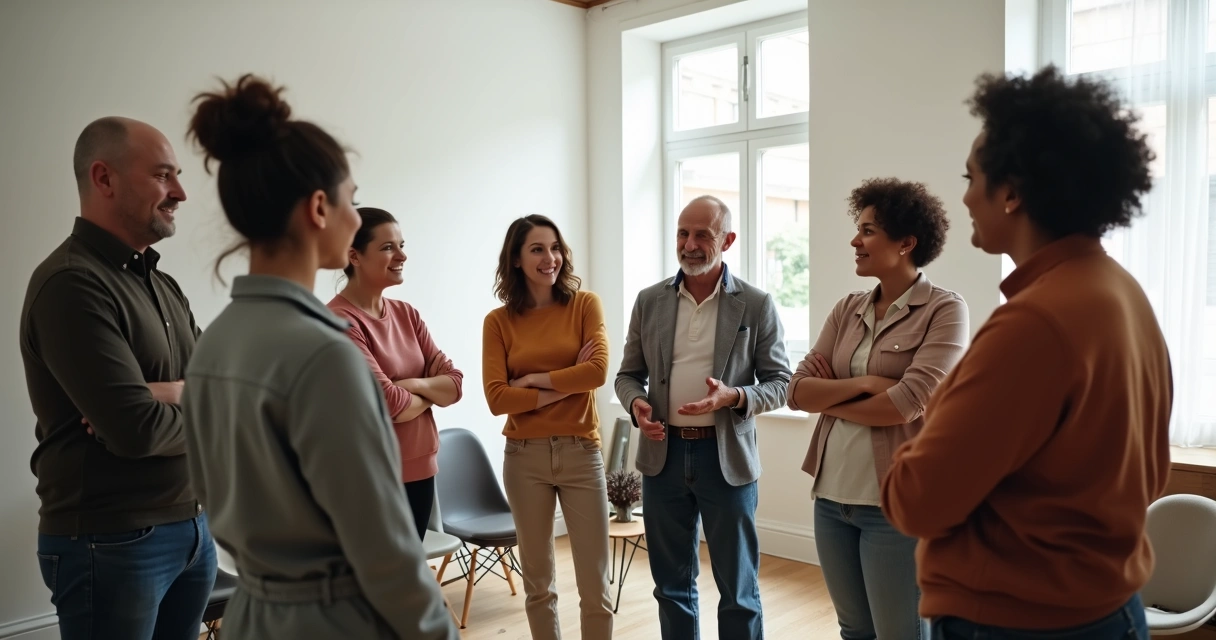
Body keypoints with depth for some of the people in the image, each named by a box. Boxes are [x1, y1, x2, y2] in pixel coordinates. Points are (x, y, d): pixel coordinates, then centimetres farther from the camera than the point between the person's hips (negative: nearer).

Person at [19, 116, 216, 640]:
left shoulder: (162, 284, 12)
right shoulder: (71, 285, -17)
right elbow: (137, 429, -25)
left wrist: (170, 393, -16)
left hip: (193, 528, 8)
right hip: (112, 543, -8)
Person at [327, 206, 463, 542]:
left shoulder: (406, 314, 8)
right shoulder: (340, 321, -17)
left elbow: (454, 383, 4)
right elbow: (388, 404, -22)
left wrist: (415, 384, -16)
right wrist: (430, 394, -2)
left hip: (420, 470, 7)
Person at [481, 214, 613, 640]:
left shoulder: (585, 304, 0)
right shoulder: (498, 321, 0)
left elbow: (598, 371, -14)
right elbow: (497, 398, -9)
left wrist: (533, 380, -10)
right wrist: (566, 386, -12)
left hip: (581, 453, -1)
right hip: (524, 457, 1)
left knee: (595, 586, 5)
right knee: (537, 583, 14)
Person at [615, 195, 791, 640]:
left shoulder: (757, 305, -4)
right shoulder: (649, 301, 4)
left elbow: (780, 382, -1)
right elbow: (629, 373, 10)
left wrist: (735, 397, -21)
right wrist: (636, 402, -12)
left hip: (727, 456, -2)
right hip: (663, 454, 3)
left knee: (738, 589, 10)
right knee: (672, 585, 16)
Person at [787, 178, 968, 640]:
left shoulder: (944, 310, -8)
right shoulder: (847, 309, 8)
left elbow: (906, 404, -19)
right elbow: (797, 390, 3)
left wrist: (829, 398, -4)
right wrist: (862, 383, -13)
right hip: (831, 495, 6)